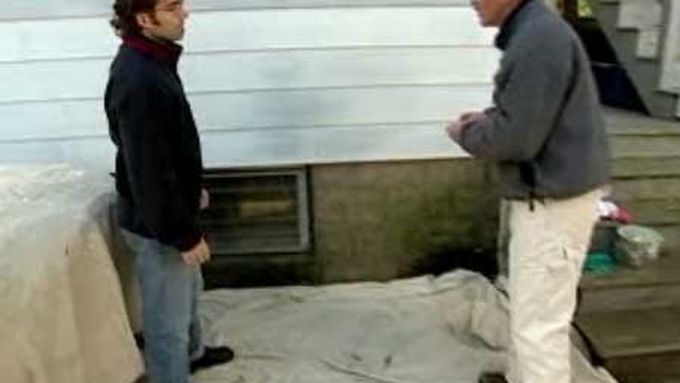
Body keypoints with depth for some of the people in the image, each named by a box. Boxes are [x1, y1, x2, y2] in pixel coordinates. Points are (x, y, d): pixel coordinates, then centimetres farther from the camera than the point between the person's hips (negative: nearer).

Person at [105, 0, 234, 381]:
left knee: (188, 290, 29)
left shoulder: (150, 60, 4)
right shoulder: (138, 81, -29)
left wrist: (193, 189, 22)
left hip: (173, 210, 10)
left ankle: (192, 352, 52)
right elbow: (148, 172, -27)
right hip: (156, 223, -10)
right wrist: (184, 234, -20)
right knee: (167, 313, 7)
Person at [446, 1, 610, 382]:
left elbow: (516, 138, -24)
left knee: (540, 320, 1)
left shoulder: (539, 39, -22)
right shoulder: (533, 32, 11)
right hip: (543, 195, 11)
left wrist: (466, 134, -7)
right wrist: (487, 117, 7)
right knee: (528, 303, 24)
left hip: (553, 202, -11)